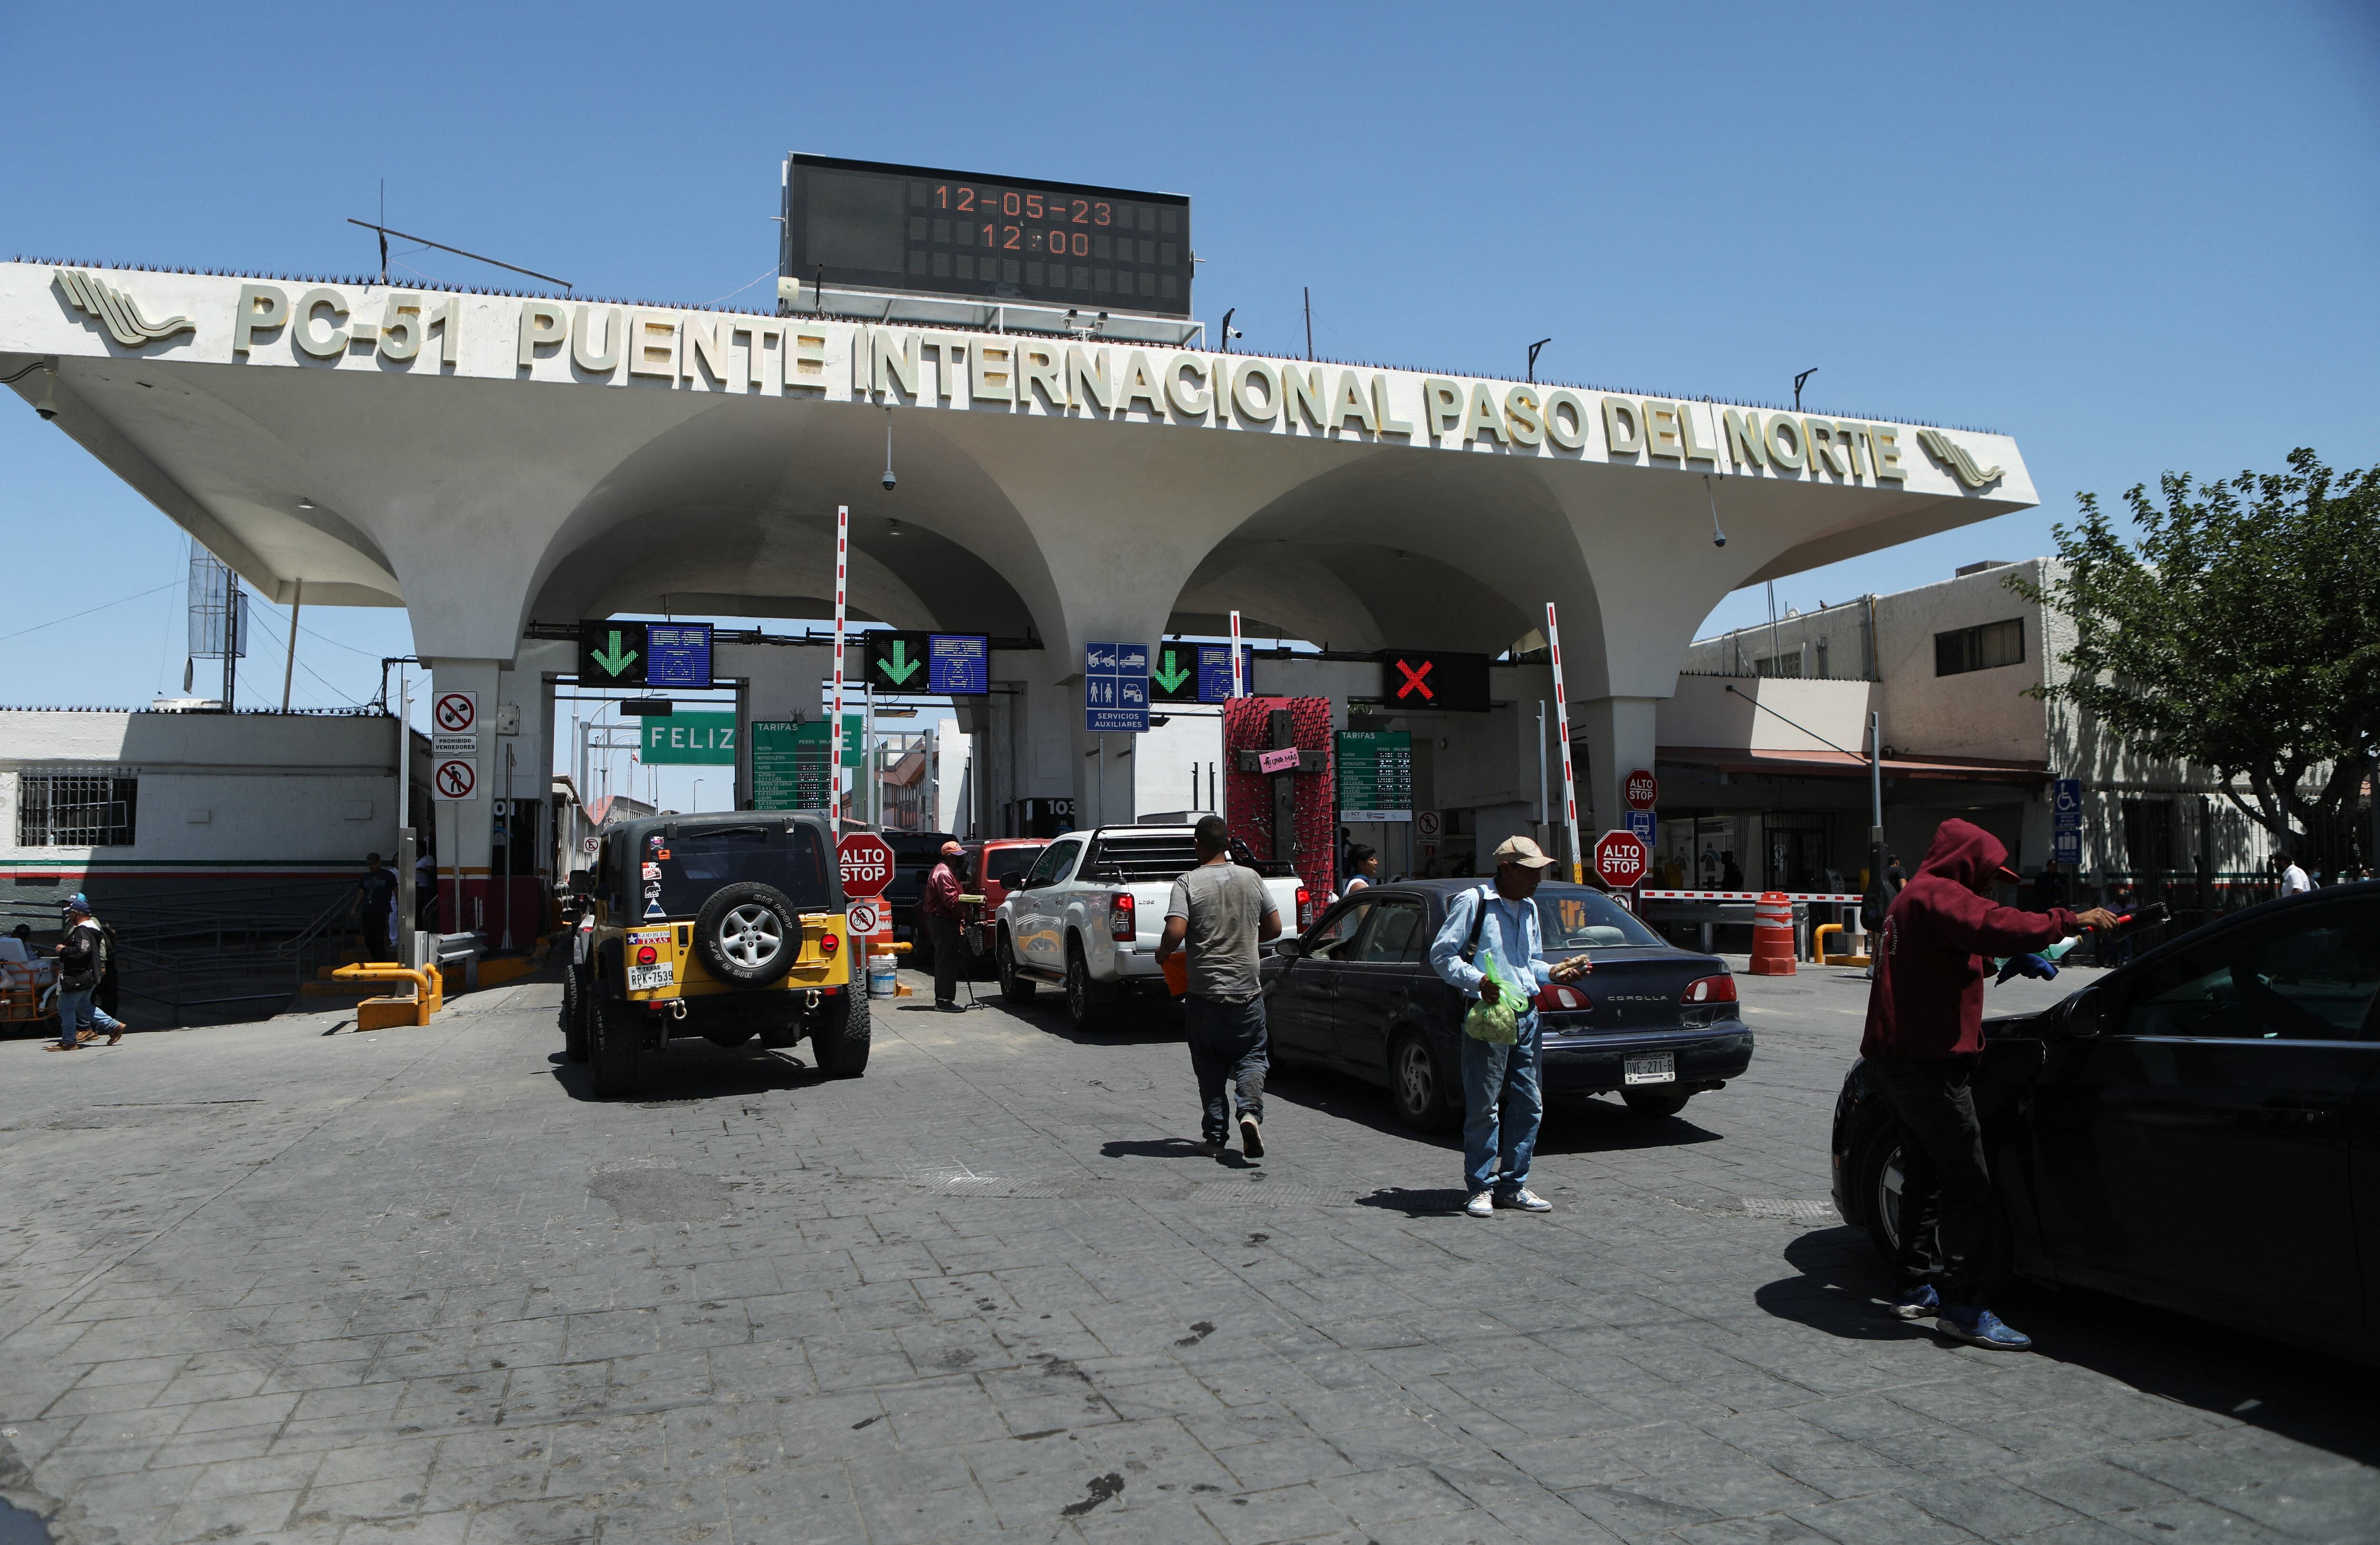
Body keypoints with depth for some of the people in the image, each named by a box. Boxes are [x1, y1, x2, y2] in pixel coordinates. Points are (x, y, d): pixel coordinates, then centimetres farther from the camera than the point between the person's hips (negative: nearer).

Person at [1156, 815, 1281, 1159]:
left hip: (1204, 992, -2)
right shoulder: (1251, 878, 3)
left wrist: (1162, 955, 0)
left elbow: (1175, 932, -20)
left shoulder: (1187, 883, -9)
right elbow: (1274, 927, 9)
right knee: (1251, 1056, 12)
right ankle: (1250, 1111, -13)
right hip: (1247, 989, 2)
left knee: (1210, 1066, 11)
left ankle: (1215, 1137, 11)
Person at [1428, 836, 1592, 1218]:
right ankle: (1481, 1187, 7)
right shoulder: (1473, 901, -5)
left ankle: (1513, 1185, 18)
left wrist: (1554, 972, 6)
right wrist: (1477, 979, -22)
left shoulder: (1529, 909, 18)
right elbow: (1441, 954, -7)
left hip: (1527, 1015, 7)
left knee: (1529, 1104, 7)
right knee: (1484, 1107, -3)